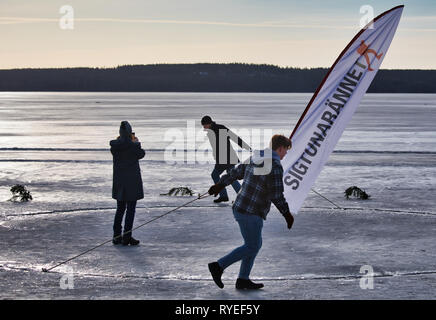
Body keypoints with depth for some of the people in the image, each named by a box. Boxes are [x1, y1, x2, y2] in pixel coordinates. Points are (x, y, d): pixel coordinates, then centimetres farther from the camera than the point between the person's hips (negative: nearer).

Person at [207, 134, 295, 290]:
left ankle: (243, 279, 19)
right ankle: (218, 266, 1)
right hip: (251, 213, -9)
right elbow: (277, 196, -19)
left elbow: (235, 172, 19)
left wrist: (220, 185, 31)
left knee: (255, 244, 17)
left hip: (240, 208, 9)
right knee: (251, 247, 3)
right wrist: (287, 214, -8)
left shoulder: (254, 159, 8)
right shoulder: (275, 166, -17)